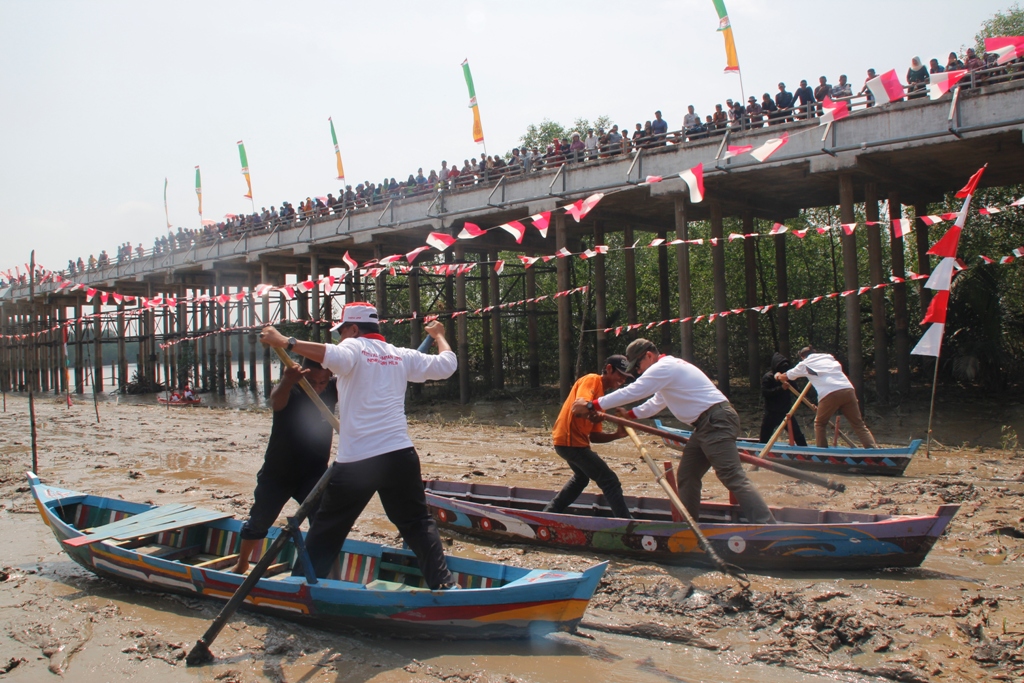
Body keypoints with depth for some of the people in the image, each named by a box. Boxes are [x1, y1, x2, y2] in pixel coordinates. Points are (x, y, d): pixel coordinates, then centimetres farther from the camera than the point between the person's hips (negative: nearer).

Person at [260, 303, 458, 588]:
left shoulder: (354, 346, -1)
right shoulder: (402, 355, 12)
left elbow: (334, 356, -25)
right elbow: (447, 365, 17)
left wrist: (285, 342, -24)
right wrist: (439, 335, 36)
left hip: (355, 460, -3)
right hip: (400, 455, 3)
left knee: (326, 529, 12)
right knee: (418, 523, 14)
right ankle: (443, 582, 7)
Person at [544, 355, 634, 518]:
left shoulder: (602, 394, 16)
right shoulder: (592, 380, -8)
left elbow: (594, 436, 9)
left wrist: (616, 434, -4)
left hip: (569, 441, 10)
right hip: (570, 441, -10)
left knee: (582, 477, 32)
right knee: (610, 480, -8)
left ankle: (549, 513, 41)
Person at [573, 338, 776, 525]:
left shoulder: (663, 368, -11)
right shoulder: (668, 368, 21)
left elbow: (630, 393, -15)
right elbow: (654, 404, 31)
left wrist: (590, 406, -9)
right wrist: (626, 415, 20)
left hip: (716, 422, -11)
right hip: (707, 425, 11)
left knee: (733, 478, -16)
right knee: (686, 476, 13)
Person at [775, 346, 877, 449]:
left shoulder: (805, 364, 20)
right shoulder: (829, 358, 29)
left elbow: (783, 377, 30)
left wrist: (778, 375, 52)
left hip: (829, 394, -3)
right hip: (848, 390, 3)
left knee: (819, 424, 17)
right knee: (859, 424, 8)